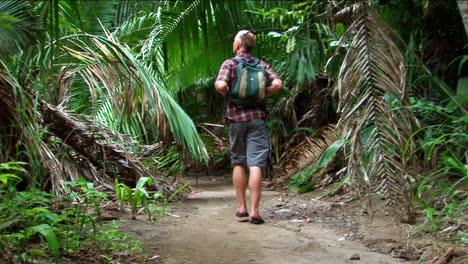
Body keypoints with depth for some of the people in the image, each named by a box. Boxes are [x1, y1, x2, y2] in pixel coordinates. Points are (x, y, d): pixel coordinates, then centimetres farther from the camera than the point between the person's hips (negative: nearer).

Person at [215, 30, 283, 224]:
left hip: (236, 117, -1)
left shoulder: (229, 64, 0)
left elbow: (220, 85, -17)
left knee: (238, 162, 13)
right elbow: (278, 83, -6)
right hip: (257, 116, 1)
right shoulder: (261, 64, 8)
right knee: (255, 165, -4)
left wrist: (228, 95, 2)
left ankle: (242, 207, 17)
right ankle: (254, 212, -6)